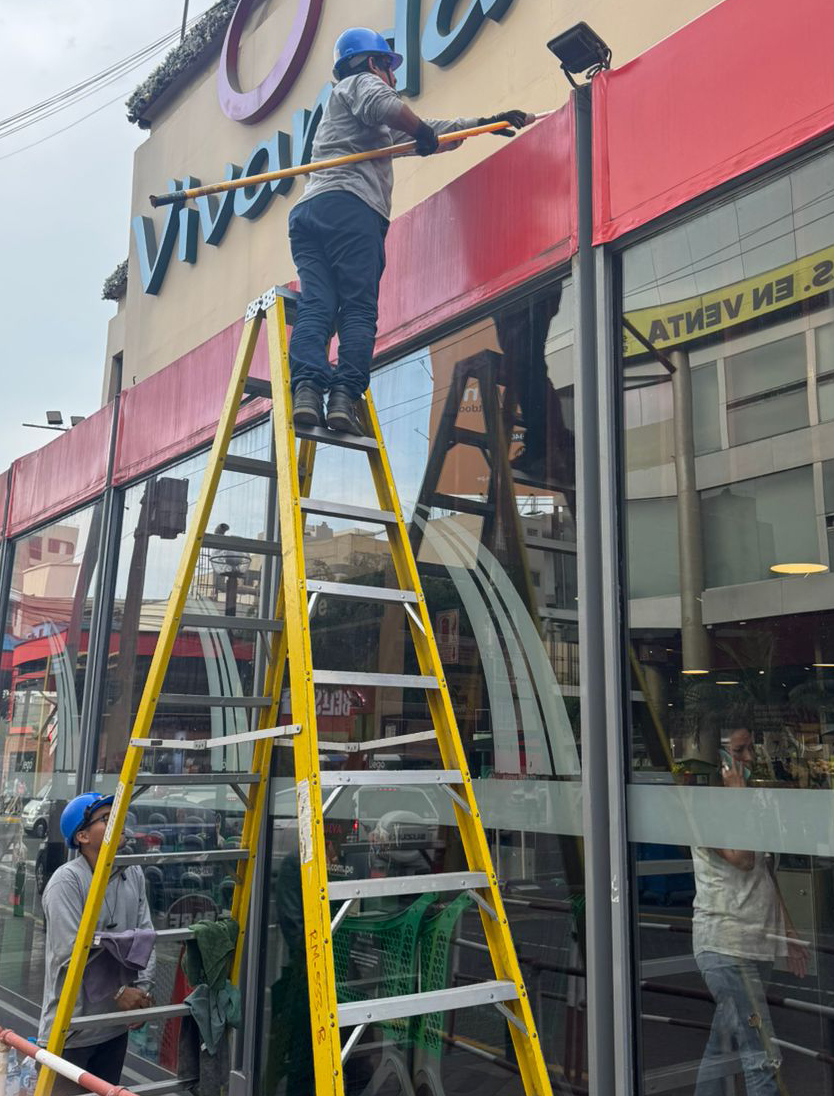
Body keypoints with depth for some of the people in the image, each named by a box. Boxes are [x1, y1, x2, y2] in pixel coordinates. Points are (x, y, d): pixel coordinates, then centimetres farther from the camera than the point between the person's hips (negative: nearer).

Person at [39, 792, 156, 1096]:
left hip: (116, 1023, 6)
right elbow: (71, 954, -21)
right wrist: (119, 991, -15)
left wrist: (142, 988, -12)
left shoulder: (133, 874, 2)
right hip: (71, 1028, -6)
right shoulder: (67, 881, -18)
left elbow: (146, 935, 1)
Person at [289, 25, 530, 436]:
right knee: (358, 310, -14)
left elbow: (423, 134, 42)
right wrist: (422, 130, 6)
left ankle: (306, 389, -28)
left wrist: (485, 122, 41)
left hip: (308, 210, 8)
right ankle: (344, 397, -27)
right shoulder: (361, 83, 16)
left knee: (315, 306, -10)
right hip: (349, 205, -8)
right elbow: (384, 106, -10)